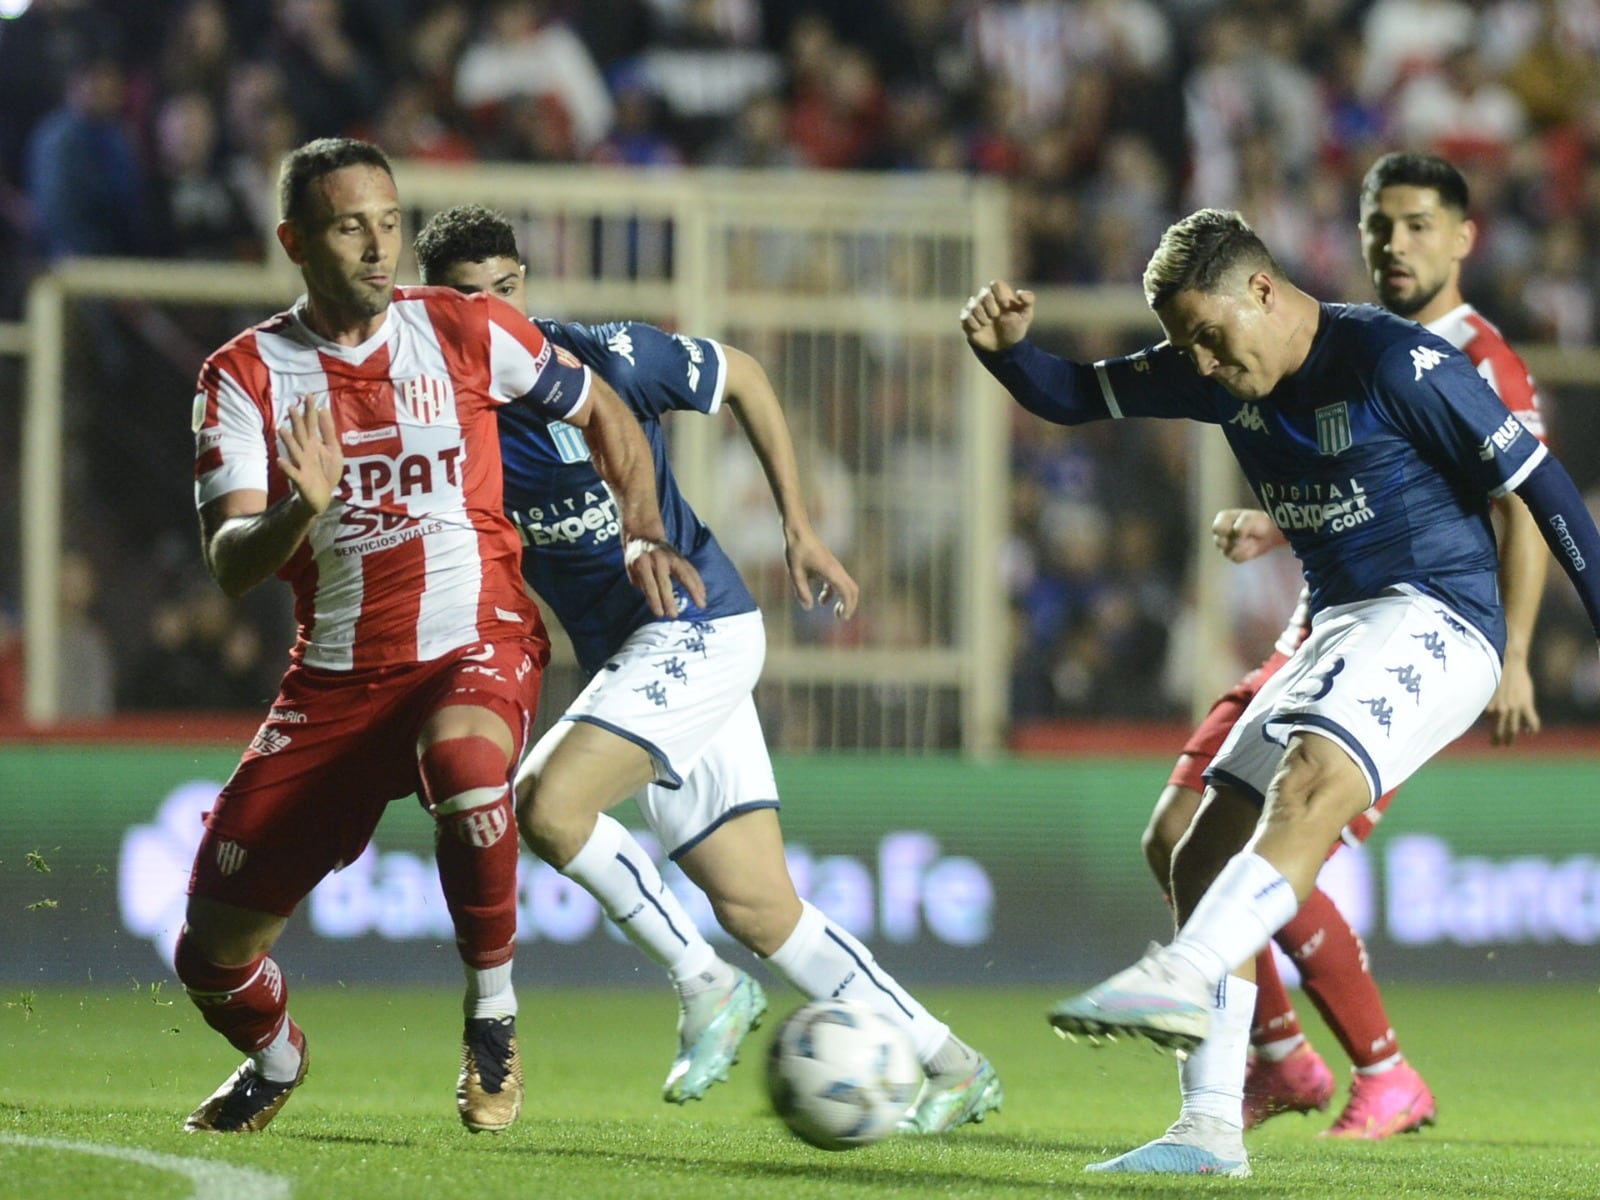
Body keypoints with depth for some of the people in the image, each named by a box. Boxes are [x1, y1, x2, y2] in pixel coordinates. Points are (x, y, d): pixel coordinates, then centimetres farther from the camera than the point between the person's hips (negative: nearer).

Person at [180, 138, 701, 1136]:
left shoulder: (466, 333, -2)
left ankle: (493, 1016, -19)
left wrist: (643, 533, -1)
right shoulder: (246, 374, -2)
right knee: (213, 952, 0)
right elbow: (230, 563, -12)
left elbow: (603, 412, 14)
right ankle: (275, 1058, 37)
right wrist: (302, 510, -32)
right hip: (335, 676, 2)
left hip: (475, 647, -2)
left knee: (462, 760, -41)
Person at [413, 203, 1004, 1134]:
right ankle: (952, 1068, 15)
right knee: (759, 911, 3)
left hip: (700, 629, -5)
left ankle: (705, 983, -6)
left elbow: (743, 378, 5)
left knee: (547, 803, -25)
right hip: (623, 661, 5)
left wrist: (800, 529, 4)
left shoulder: (609, 357, -10)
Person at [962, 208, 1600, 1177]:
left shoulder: (1395, 362, -14)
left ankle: (1181, 981, -56)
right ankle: (1211, 1128, 5)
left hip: (1434, 621, -9)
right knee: (1203, 865, 3)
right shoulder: (1222, 376, 8)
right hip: (1339, 628, 9)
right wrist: (1009, 349, -7)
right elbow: (1077, 398, 15)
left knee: (1311, 778, -36)